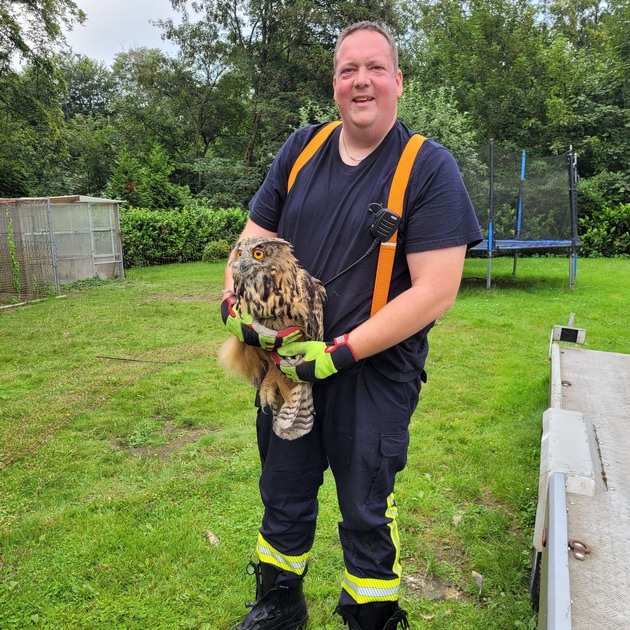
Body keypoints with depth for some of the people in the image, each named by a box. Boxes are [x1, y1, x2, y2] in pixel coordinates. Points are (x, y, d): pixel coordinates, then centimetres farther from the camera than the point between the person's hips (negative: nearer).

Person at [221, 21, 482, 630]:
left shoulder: (429, 167, -9)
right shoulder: (301, 150, 5)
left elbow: (435, 291, -17)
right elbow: (254, 240, 8)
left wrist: (339, 353, -21)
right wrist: (235, 302, -12)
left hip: (373, 376, -4)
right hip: (288, 363, 5)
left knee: (366, 514, 12)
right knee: (283, 498, 21)